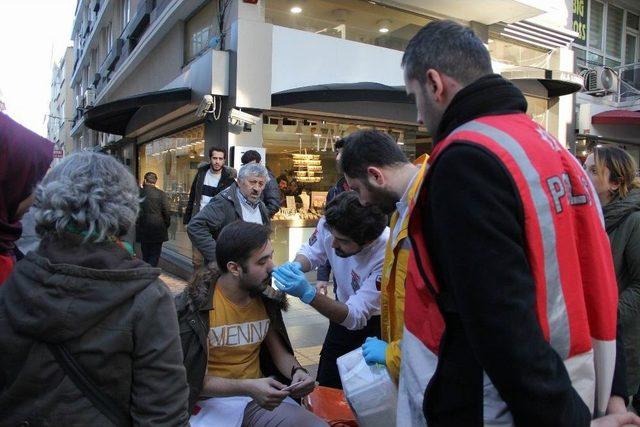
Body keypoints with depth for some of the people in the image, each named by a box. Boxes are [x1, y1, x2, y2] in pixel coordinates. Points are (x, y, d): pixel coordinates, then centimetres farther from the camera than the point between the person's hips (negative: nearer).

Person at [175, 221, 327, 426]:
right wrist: (247, 387, -29)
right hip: (212, 401, -4)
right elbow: (190, 378, -15)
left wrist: (297, 371, -13)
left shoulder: (266, 299, 0)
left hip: (260, 396, 5)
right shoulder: (195, 306, -15)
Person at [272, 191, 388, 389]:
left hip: (377, 322, -4)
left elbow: (356, 317, -32)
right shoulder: (329, 223, -24)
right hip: (344, 309, 5)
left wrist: (307, 293, -45)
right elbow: (311, 253, -3)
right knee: (325, 387, 16)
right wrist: (295, 267, -26)